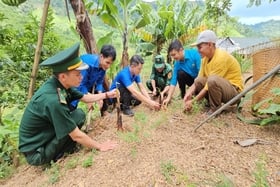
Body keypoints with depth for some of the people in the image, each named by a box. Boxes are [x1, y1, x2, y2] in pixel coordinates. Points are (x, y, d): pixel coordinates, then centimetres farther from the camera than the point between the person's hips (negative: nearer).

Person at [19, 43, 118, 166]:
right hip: (36, 152, -8)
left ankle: (63, 149, 10)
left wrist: (107, 95, 7)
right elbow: (77, 136, -25)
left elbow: (85, 98, 9)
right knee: (78, 115, -16)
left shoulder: (60, 85, -9)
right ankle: (58, 156, 1)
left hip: (43, 137, 8)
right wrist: (99, 146, -12)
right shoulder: (53, 100, -35)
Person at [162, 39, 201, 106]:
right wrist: (168, 98, -19)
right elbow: (173, 81, -11)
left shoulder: (195, 53, -24)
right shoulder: (177, 63, -10)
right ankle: (183, 96, -5)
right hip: (193, 79, 4)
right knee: (180, 73, -21)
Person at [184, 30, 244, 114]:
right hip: (221, 87, 8)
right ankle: (212, 102, 5)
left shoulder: (221, 57, -24)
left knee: (212, 80, -35)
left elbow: (211, 82, -26)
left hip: (234, 91, -7)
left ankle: (216, 109, -12)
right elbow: (200, 78, -2)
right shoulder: (206, 57, 1)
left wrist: (193, 101, -23)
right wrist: (190, 92, -21)